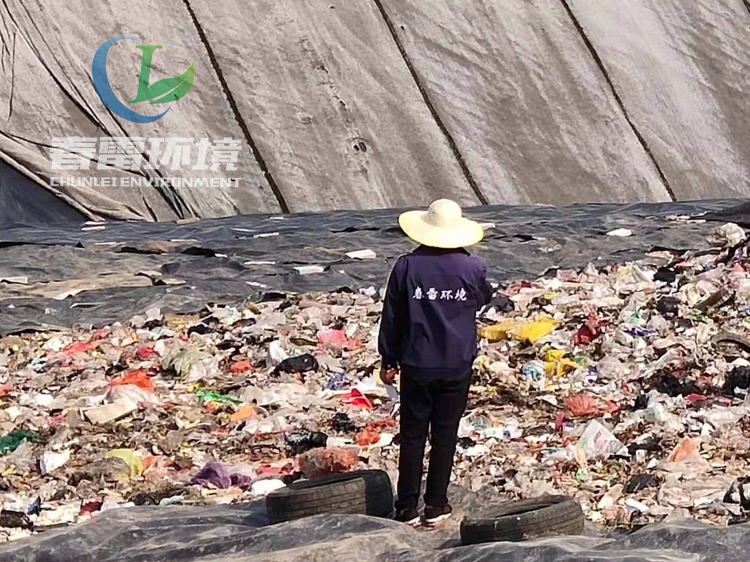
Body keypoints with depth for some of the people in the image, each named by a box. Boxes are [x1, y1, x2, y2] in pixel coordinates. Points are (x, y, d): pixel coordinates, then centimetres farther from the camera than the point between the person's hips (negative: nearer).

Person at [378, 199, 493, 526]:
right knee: (445, 436, 9)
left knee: (412, 437, 8)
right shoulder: (472, 268, -7)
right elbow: (483, 300, 14)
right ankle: (436, 506, 14)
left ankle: (407, 509, 10)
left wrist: (388, 360, 8)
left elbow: (392, 318, -2)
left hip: (416, 366, 0)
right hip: (457, 367, 1)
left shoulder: (407, 267, -9)